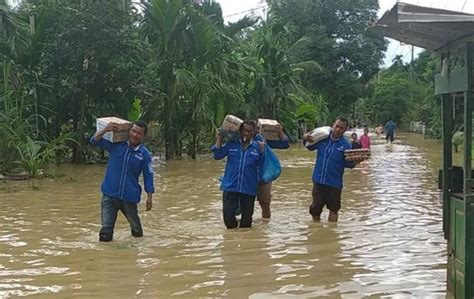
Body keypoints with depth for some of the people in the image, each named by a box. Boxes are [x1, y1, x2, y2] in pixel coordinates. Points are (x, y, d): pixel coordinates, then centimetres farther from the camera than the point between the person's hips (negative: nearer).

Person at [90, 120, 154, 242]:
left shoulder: (144, 154, -2)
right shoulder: (116, 145, -1)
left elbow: (148, 176, 1)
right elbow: (94, 141, -1)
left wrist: (149, 196, -2)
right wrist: (105, 130, -19)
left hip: (130, 196, 1)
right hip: (110, 194, 0)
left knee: (135, 226, 19)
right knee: (106, 229, -4)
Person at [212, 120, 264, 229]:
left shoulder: (257, 146, 2)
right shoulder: (231, 144, 3)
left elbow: (261, 166, 2)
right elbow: (217, 155, 3)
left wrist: (262, 151, -8)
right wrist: (219, 139, -1)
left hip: (249, 188, 0)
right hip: (230, 186, 0)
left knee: (247, 215, 9)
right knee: (228, 213, -3)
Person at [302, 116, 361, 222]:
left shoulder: (345, 144, -6)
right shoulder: (323, 138, 0)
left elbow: (347, 163, -5)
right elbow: (310, 147, 17)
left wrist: (354, 162, -26)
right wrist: (306, 139, -3)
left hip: (334, 183, -2)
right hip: (319, 180, 2)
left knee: (333, 209, 10)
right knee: (315, 207, 11)